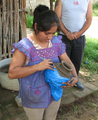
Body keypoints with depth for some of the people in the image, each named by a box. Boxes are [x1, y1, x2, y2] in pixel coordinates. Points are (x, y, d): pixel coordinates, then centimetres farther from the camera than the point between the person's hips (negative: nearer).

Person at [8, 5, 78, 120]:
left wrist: (75, 76, -18)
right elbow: (12, 73, -23)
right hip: (34, 100, -4)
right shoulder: (24, 46, -22)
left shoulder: (56, 42, -6)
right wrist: (38, 67, -32)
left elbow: (68, 62, 2)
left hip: (54, 95, 5)